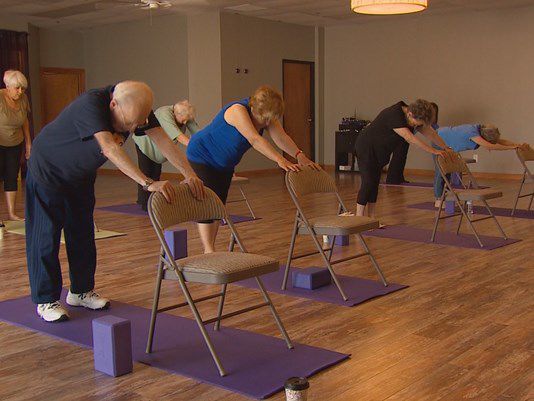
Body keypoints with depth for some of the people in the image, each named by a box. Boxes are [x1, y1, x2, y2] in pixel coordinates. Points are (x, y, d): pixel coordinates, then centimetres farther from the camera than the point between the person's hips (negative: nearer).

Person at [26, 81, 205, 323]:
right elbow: (110, 149, -49)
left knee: (82, 234, 13)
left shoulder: (137, 108, -18)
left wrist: (189, 174, -30)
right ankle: (46, 300, 11)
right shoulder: (91, 104, -39)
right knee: (46, 236, -2)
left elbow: (163, 140, -19)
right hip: (47, 171, -7)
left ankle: (81, 291, 28)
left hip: (81, 176, 7)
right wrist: (148, 183, -57)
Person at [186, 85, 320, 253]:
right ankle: (208, 252, -8)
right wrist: (280, 160, -51)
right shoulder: (238, 111, -32)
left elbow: (281, 137, -15)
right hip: (202, 156, -8)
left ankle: (211, 250, 14)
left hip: (224, 163, 8)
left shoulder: (266, 114, -8)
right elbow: (254, 139, -43)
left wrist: (300, 155, -30)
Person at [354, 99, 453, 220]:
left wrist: (446, 149, -3)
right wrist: (434, 151, -38)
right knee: (368, 182, -12)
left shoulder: (416, 118, -5)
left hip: (379, 151, 9)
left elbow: (430, 133, 2)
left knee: (374, 183, 7)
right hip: (366, 148, -9)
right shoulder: (394, 115, -31)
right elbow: (410, 138, -38)